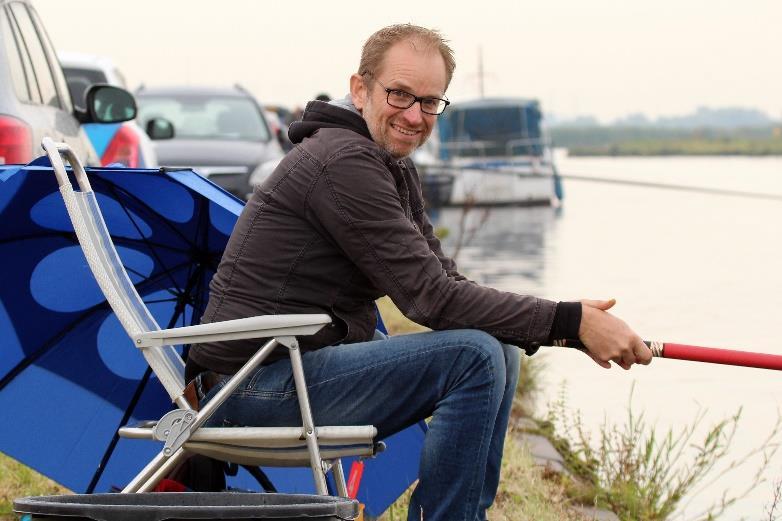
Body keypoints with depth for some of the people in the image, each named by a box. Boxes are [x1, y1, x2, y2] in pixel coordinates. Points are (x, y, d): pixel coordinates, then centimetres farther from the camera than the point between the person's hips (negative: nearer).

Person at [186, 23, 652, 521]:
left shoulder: (397, 171, 15)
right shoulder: (343, 162, -18)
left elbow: (445, 279, 10)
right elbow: (431, 297, -21)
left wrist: (557, 324, -7)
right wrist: (570, 321, -21)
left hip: (309, 362, 10)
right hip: (255, 382, -10)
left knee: (501, 353, 8)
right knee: (475, 356, -20)